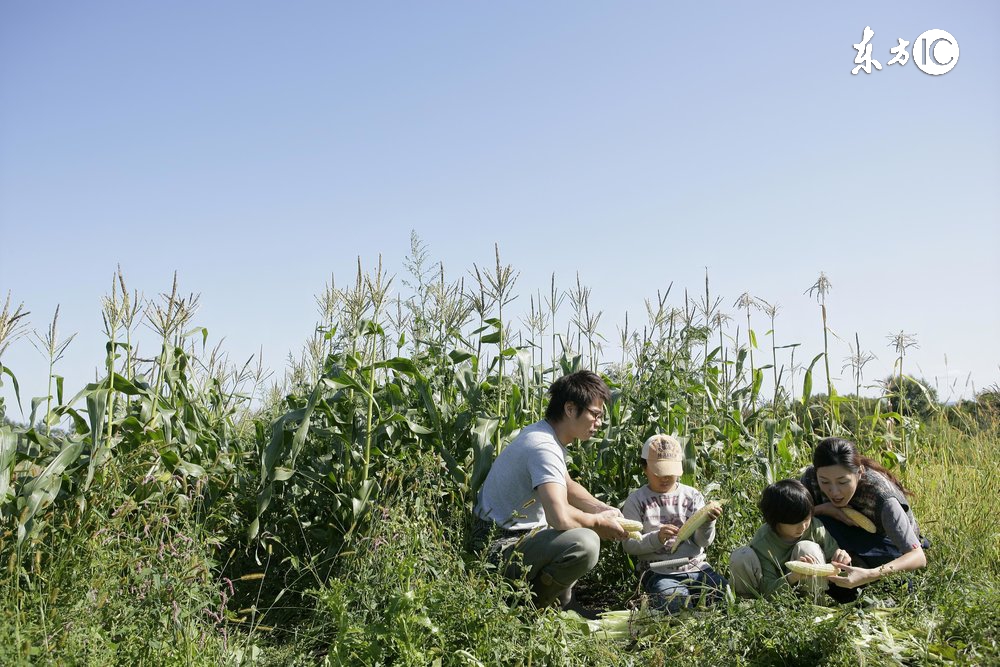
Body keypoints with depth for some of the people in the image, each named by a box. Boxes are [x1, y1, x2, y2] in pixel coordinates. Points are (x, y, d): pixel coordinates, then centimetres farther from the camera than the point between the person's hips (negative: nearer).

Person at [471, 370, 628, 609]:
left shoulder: (546, 435, 9)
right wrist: (598, 521, -16)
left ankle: (559, 603, 22)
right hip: (500, 547, -11)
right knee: (585, 544, -31)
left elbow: (567, 486, 22)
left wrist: (603, 509, 5)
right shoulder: (544, 448, -24)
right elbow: (560, 517, -36)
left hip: (519, 534, 11)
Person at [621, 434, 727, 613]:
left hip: (696, 567, 4)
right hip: (658, 572, -4)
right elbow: (629, 544, -4)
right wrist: (657, 538, -21)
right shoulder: (636, 501, 3)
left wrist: (706, 523, -18)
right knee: (676, 603, -33)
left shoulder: (692, 495, 10)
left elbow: (703, 541, 4)